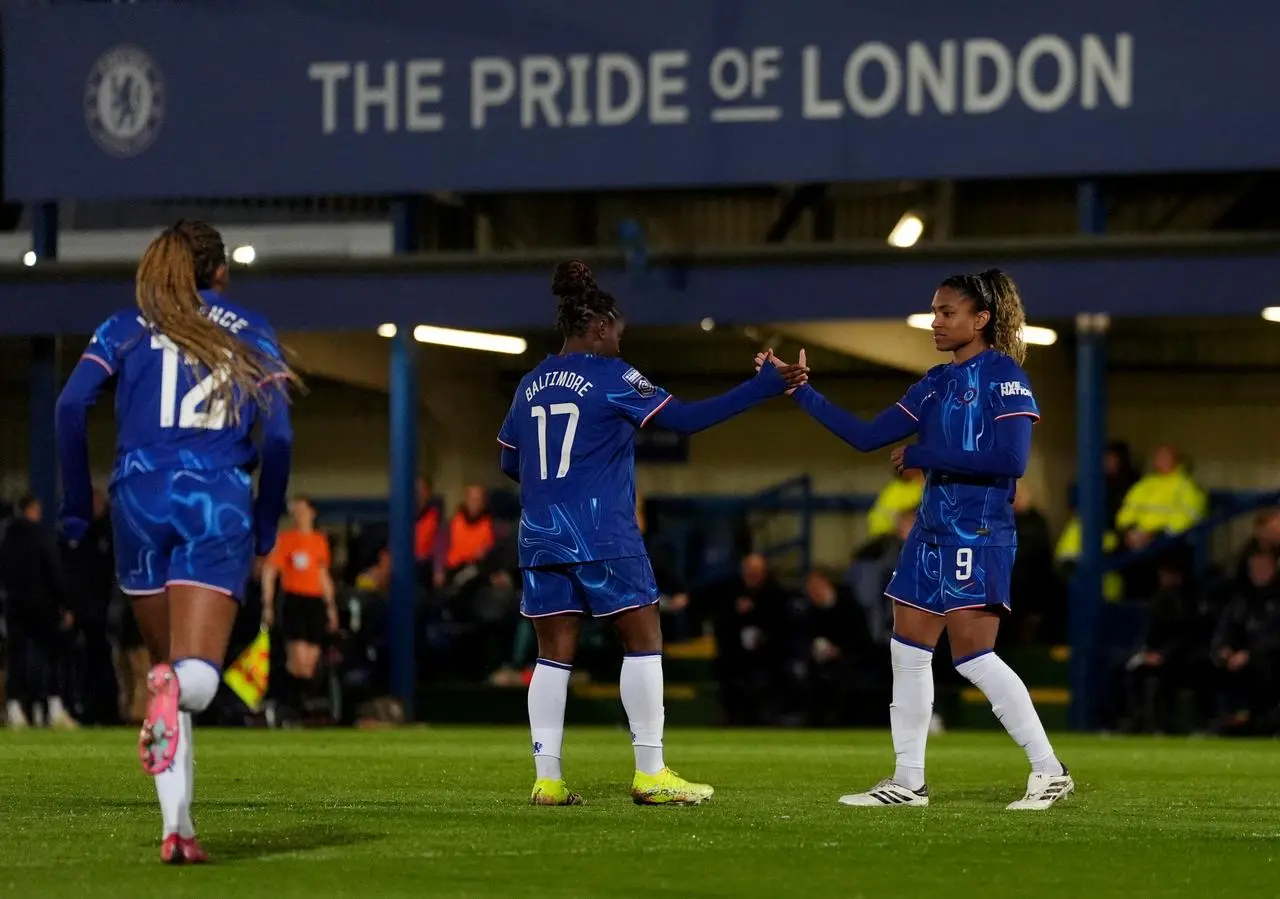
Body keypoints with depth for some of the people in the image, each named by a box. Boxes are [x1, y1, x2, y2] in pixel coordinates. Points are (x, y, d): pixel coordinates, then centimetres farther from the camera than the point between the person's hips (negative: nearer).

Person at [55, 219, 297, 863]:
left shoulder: (126, 328, 13)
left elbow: (71, 405, -2)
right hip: (219, 502, -1)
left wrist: (76, 504, 4)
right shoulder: (251, 333, 14)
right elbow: (278, 436, 3)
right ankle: (175, 687, -47)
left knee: (165, 663, 15)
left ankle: (176, 826, 7)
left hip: (141, 497, 1)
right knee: (199, 677, -8)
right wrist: (266, 523, 13)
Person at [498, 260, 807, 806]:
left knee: (553, 657, 6)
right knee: (644, 643, 2)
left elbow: (509, 463, 18)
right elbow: (685, 418, -12)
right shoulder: (610, 377, -6)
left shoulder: (530, 385, 11)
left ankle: (547, 779, 1)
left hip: (540, 536, 6)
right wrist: (765, 387, -11)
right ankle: (650, 773, -1)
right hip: (603, 537, -6)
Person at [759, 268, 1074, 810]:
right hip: (933, 534, 8)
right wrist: (798, 390, 8)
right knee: (907, 653, 7)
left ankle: (1049, 770, -5)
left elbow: (1011, 458, -21)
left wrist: (921, 456, -15)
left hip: (980, 537, -8)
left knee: (973, 656, -13)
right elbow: (866, 437, 13)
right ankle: (908, 783, 15)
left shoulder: (1003, 374, -9)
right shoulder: (936, 383, 14)